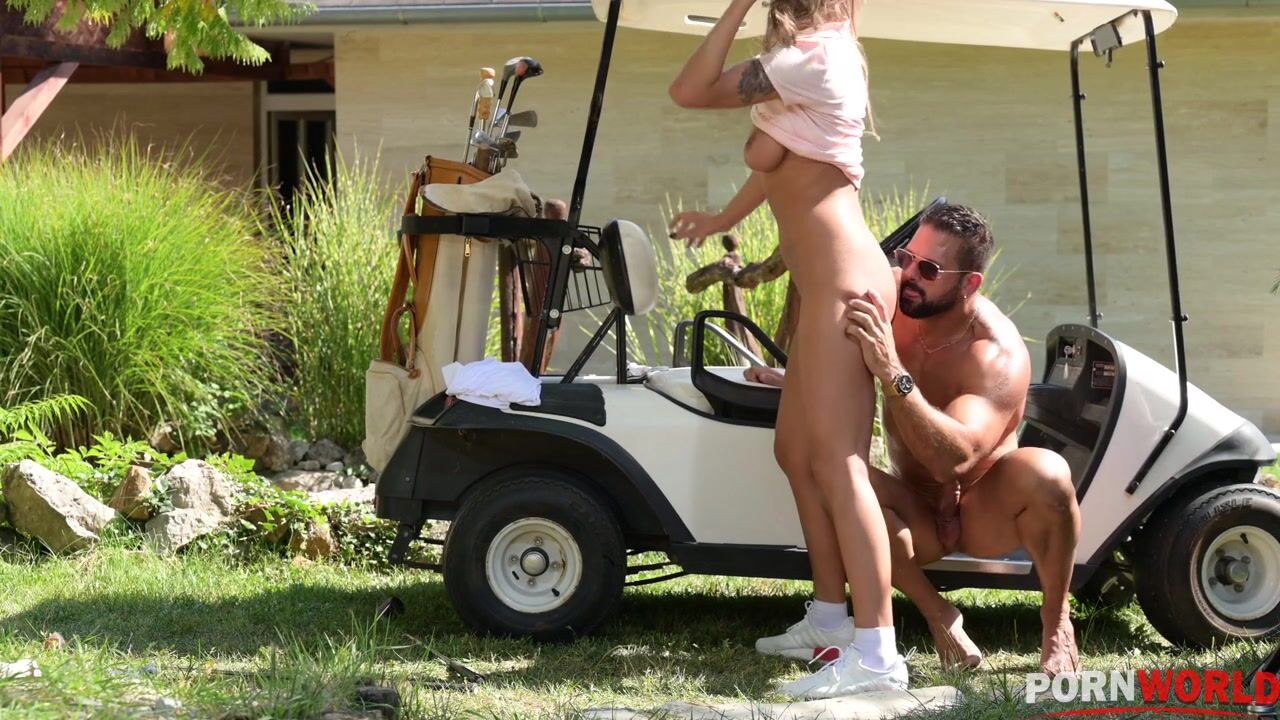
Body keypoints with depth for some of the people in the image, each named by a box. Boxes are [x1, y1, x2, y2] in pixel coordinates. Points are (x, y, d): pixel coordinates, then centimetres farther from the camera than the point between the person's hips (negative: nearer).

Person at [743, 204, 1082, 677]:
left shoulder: (998, 354, -25)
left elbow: (953, 459, -41)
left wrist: (893, 374, -50)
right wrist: (793, 382, -10)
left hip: (985, 516, -3)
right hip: (919, 518, 3)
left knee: (1044, 472, -36)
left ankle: (1057, 621, -12)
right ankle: (937, 616, -16)